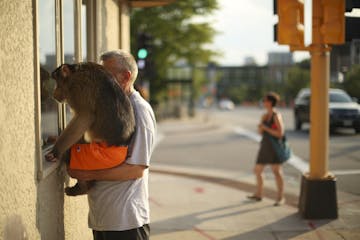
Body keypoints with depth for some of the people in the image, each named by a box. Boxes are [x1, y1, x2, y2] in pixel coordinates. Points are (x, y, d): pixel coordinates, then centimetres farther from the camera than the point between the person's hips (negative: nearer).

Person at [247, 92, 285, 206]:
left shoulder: (277, 116, -12)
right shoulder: (264, 116, 11)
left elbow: (280, 133, -19)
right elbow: (260, 132, 14)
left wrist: (266, 128, -15)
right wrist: (260, 127, -8)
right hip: (265, 146, 8)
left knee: (277, 172, -8)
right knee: (257, 171, 12)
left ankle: (280, 197, 2)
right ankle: (258, 194, 26)